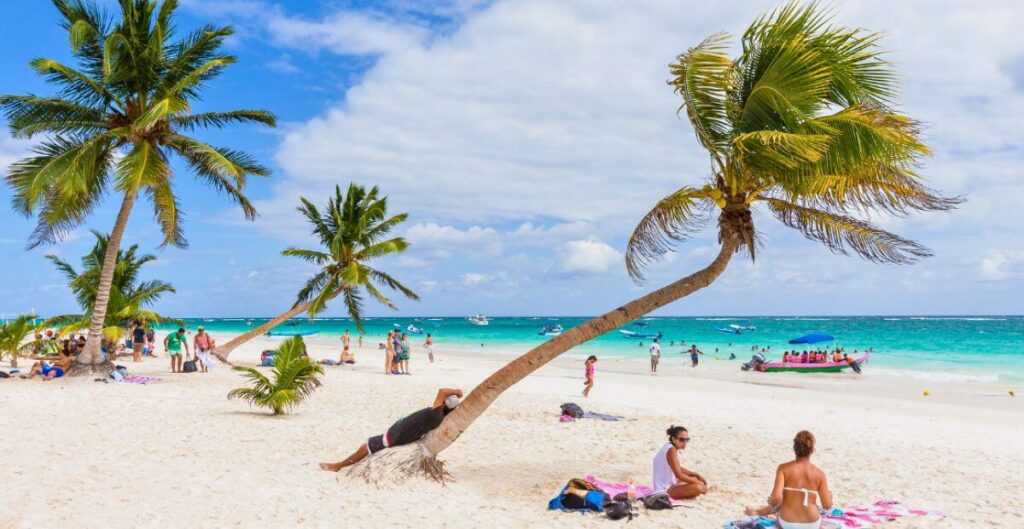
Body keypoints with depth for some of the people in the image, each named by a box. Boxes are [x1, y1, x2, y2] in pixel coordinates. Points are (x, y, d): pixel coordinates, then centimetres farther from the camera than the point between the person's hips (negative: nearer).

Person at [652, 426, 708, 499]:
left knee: (695, 479, 23)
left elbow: (678, 469, 19)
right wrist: (699, 483, -17)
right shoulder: (671, 450, -22)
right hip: (664, 490, -10)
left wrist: (697, 475, 11)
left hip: (669, 484, 10)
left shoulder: (671, 448, 8)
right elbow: (679, 475, -25)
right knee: (698, 488, -25)